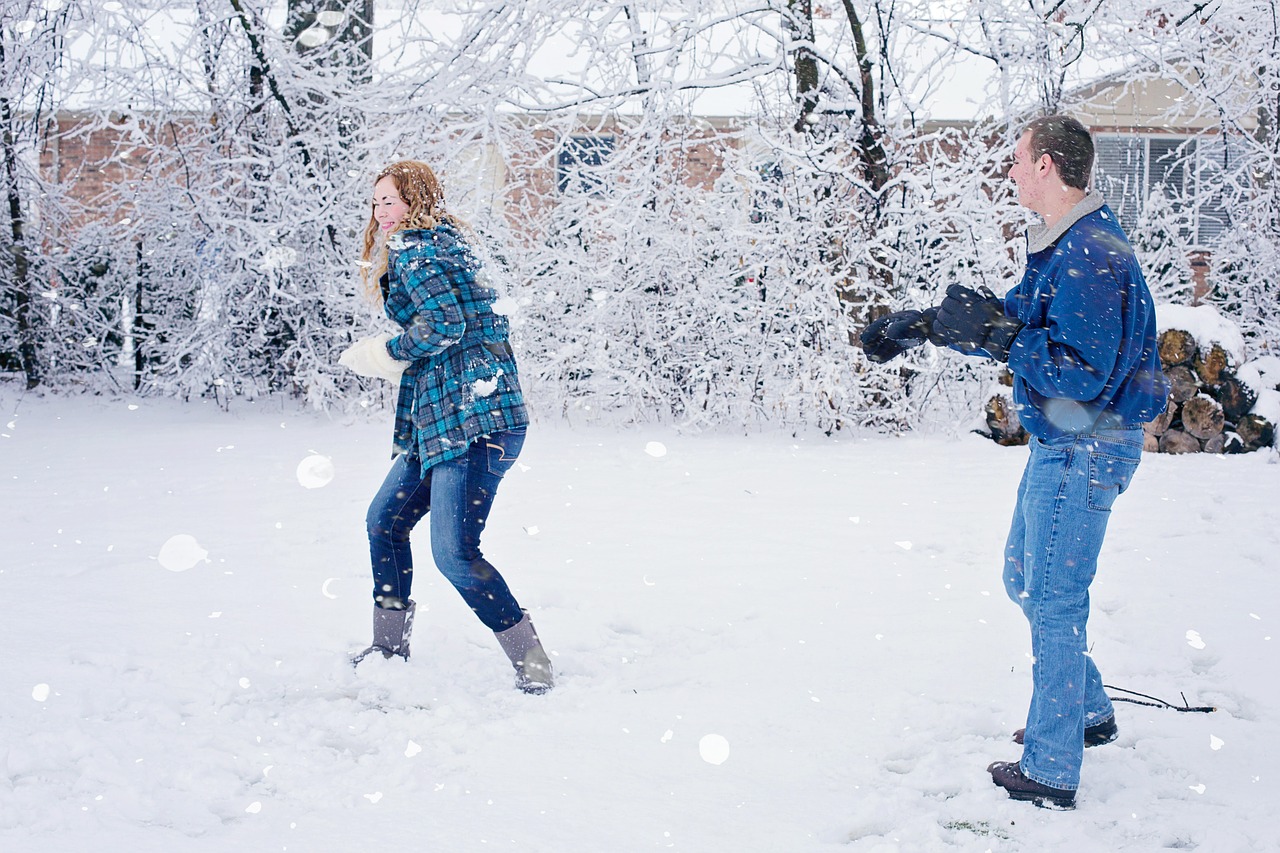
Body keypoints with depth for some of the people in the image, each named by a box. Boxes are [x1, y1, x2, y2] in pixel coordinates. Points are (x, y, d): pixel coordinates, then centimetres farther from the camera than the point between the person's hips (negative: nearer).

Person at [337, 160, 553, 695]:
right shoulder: (446, 243, 22)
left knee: (454, 553, -13)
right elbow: (486, 326, 22)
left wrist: (385, 354, -5)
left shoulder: (412, 249, -7)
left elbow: (445, 324, -21)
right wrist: (397, 363, 17)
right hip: (441, 422, 11)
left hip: (471, 419, -11)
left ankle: (533, 666, -6)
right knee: (384, 520, 18)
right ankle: (390, 647, 29)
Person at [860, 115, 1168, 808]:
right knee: (1025, 580, 21)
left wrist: (997, 337, -28)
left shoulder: (1093, 256, -23)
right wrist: (922, 326, 14)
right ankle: (1089, 713, 36)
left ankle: (1049, 772, 8)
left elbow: (1081, 372, -27)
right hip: (1061, 444, 10)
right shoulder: (1062, 245, 10)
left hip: (1084, 449, -10)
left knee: (1054, 602, -3)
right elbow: (1013, 319, 20)